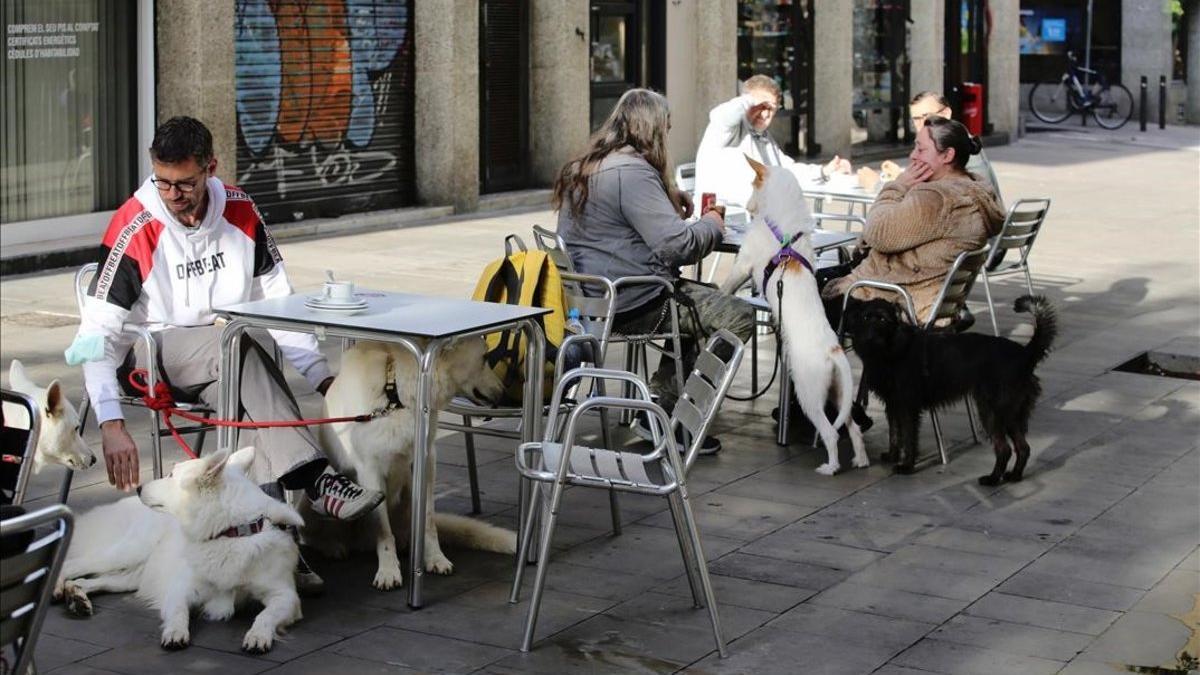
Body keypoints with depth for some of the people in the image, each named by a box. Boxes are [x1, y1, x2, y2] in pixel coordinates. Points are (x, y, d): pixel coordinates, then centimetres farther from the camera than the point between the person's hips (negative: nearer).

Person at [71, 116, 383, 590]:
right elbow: (98, 332, -13)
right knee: (235, 346, -37)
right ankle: (315, 478, -43)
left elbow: (279, 301, 9)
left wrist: (320, 375, -1)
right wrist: (111, 424, -24)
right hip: (157, 352, -4)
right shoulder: (135, 228, -12)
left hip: (235, 348, 4)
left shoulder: (240, 211, 1)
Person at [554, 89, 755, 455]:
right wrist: (712, 224, -3)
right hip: (632, 305, -10)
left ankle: (659, 404, 21)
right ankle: (662, 414, 0)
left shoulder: (582, 168, 13)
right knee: (738, 316, -7)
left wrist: (671, 204, 17)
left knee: (700, 301, 27)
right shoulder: (632, 171, -18)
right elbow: (674, 245, -22)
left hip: (592, 299, 10)